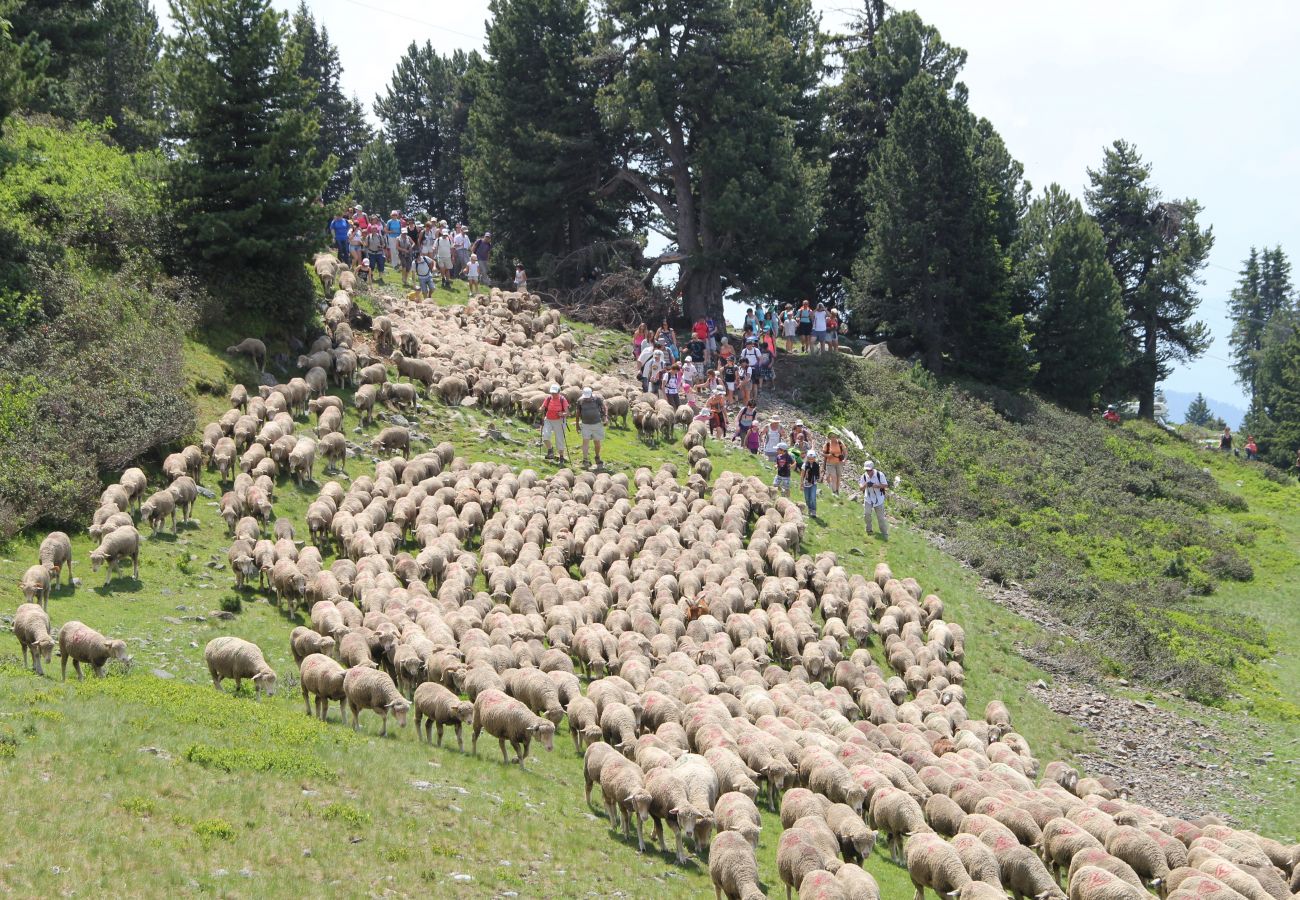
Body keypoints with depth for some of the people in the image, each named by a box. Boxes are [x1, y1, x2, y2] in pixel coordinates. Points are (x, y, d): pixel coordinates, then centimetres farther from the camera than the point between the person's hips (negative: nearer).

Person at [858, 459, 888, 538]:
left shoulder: (880, 475, -14)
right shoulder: (864, 476, -5)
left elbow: (885, 485, -12)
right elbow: (861, 488, -4)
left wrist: (876, 485, -28)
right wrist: (865, 485, -27)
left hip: (879, 499, -2)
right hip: (868, 499, 2)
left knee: (880, 517, 2)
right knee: (867, 513, -15)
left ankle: (884, 533, 17)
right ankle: (869, 529, 7)